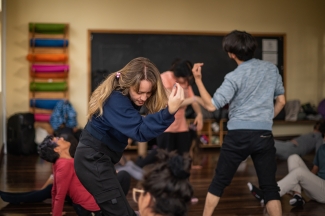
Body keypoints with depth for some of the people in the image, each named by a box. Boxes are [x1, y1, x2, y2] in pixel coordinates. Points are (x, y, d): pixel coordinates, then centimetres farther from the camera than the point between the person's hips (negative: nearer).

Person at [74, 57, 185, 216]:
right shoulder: (116, 101, -27)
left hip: (97, 158, 10)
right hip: (94, 160, -10)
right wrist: (169, 111, -50)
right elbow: (140, 131, -37)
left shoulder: (122, 97, 2)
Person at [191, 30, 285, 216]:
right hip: (264, 135, 2)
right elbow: (281, 101, 13)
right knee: (270, 185, 7)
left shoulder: (234, 77, -8)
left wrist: (198, 79, -5)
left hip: (238, 135, -2)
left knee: (219, 182, 13)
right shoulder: (271, 68, 5)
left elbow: (212, 105, -11)